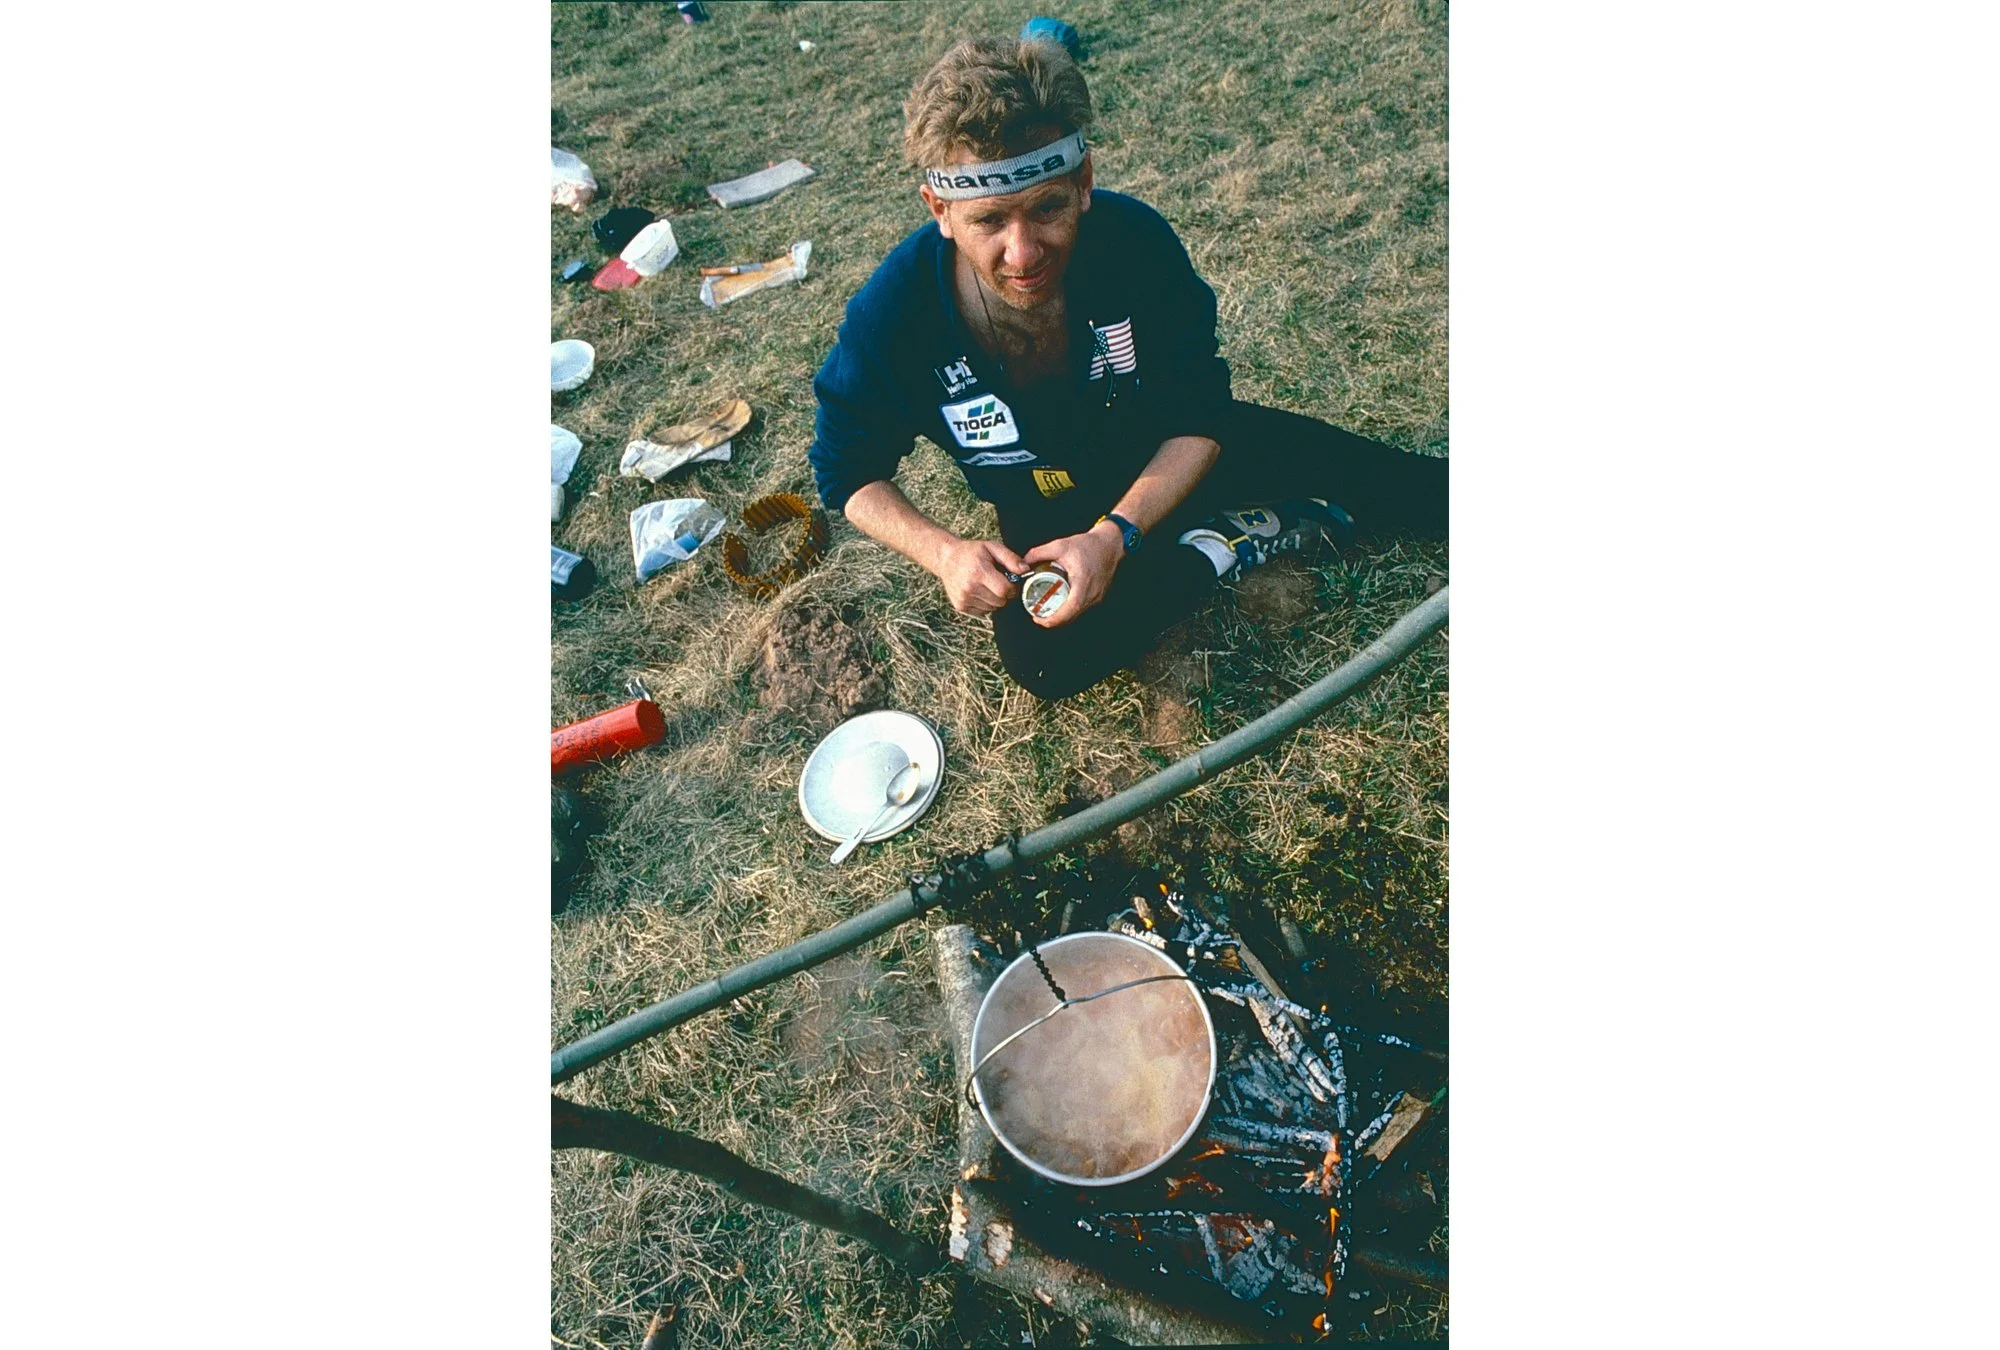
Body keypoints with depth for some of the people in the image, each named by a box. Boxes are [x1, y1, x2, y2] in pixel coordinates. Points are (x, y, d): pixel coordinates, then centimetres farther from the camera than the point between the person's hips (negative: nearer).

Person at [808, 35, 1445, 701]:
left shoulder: (1137, 240, -26)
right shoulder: (891, 314, -28)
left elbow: (1200, 418, -16)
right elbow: (848, 470, -13)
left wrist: (1116, 533, -32)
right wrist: (942, 551, -31)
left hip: (1166, 458, 0)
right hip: (1045, 510, 1)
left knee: (1422, 487, -7)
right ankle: (1235, 537, -13)